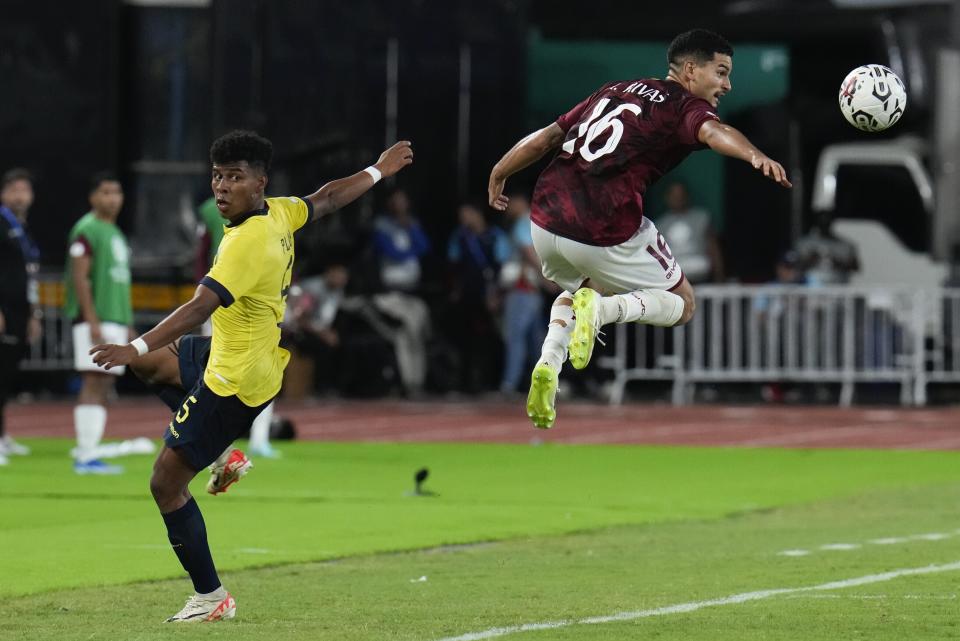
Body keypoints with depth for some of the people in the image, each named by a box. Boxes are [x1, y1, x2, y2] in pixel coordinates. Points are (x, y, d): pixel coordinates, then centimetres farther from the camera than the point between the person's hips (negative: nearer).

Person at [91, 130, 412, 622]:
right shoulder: (278, 214, -3)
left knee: (166, 483, -3)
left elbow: (200, 307, -38)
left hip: (236, 383, -10)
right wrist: (379, 170, 34)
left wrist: (136, 348, -46)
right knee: (158, 362, 31)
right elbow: (327, 199, 16)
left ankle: (211, 598, 2)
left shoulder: (246, 243, -29)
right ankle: (226, 455, 28)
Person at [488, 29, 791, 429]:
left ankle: (548, 364, 9)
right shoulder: (685, 106, 1)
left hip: (545, 221, 6)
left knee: (577, 288, 37)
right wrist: (754, 155, -41)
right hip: (607, 234, -6)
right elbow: (712, 132, -22)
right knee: (681, 305, 16)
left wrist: (498, 176, 35)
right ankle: (604, 309, -13)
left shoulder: (615, 91, 20)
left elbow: (545, 138, 23)